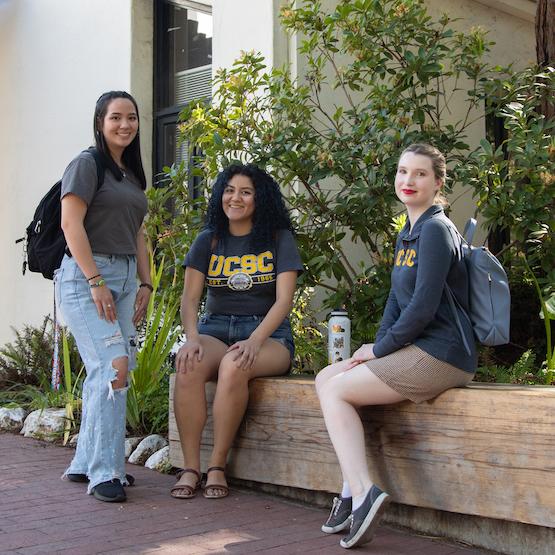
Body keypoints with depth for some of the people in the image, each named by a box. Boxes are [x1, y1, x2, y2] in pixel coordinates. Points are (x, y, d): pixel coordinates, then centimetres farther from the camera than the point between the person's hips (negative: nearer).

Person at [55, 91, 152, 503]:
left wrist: (146, 284, 13)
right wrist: (96, 281, -17)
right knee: (113, 365, -16)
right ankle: (105, 472, -10)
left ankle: (86, 464, 15)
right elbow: (71, 224, -12)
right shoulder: (87, 164, -3)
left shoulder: (132, 175, 20)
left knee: (103, 372, 6)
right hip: (86, 276, -8)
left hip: (125, 278, 8)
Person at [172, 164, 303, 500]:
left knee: (234, 366, -37)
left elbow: (284, 300, -6)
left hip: (268, 335, -2)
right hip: (215, 329, 3)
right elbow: (190, 298, 6)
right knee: (188, 366, -32)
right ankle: (191, 468, -25)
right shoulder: (208, 241, 13)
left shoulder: (279, 239, 4)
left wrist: (254, 341, -21)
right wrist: (192, 339, -15)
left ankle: (217, 467, -24)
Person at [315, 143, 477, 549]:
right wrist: (378, 346, 3)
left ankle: (362, 495, -14)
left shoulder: (435, 230, -13)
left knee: (335, 389, -6)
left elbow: (423, 306, -20)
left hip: (440, 356, -10)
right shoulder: (408, 234, 17)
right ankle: (354, 492, 0)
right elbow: (397, 299, 18)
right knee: (327, 378, 8)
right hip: (419, 350, 10)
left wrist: (380, 348, -9)